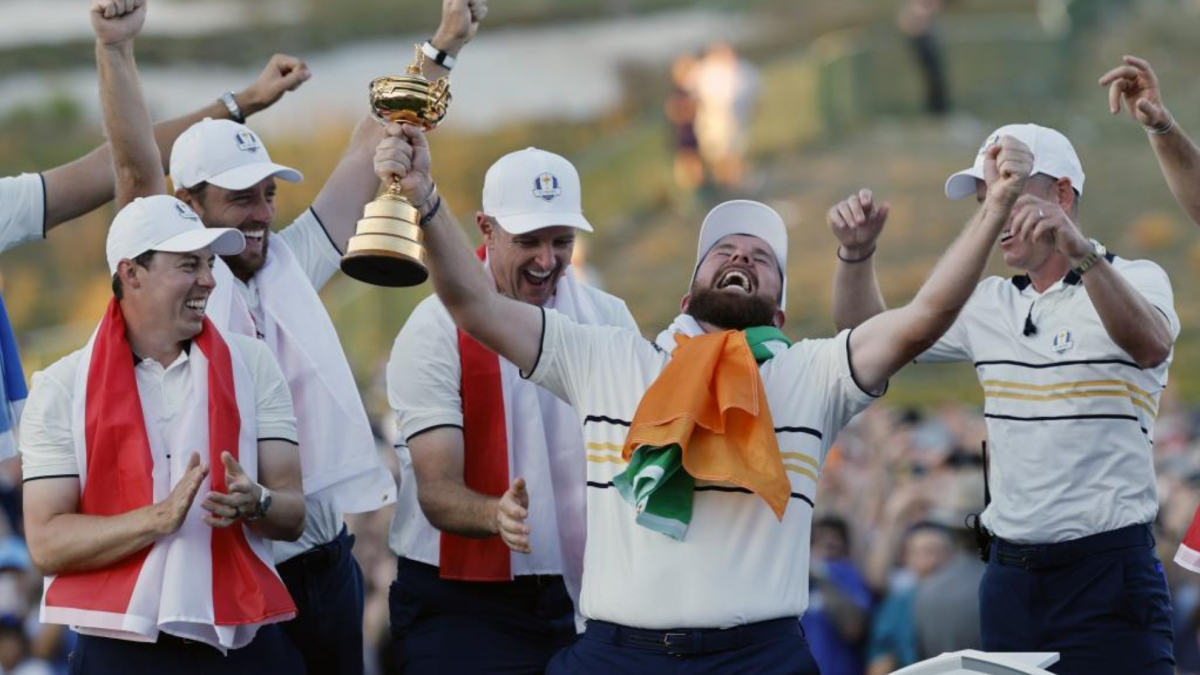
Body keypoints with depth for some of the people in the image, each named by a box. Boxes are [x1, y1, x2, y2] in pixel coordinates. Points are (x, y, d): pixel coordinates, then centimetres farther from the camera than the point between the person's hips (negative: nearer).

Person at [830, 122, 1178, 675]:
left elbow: (1151, 345, -26)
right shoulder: (989, 305, 15)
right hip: (1009, 574, 6)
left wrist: (1082, 253, -42)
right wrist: (857, 253, 0)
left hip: (1106, 570, -6)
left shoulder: (1133, 280, -4)